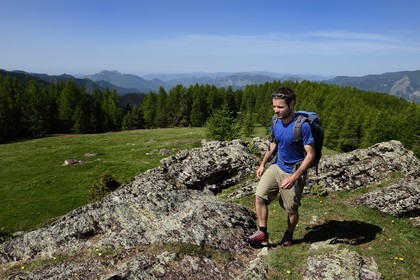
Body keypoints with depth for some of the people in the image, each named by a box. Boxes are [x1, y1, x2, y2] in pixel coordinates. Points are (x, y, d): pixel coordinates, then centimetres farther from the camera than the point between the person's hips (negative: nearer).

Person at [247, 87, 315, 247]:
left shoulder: (302, 126, -23)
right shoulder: (276, 122, -3)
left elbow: (310, 154, -21)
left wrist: (294, 177, -27)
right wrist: (263, 164, 12)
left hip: (294, 172, -5)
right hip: (277, 167, 6)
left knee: (291, 209, 10)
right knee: (260, 196, -6)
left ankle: (289, 235, 38)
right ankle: (262, 233, 8)